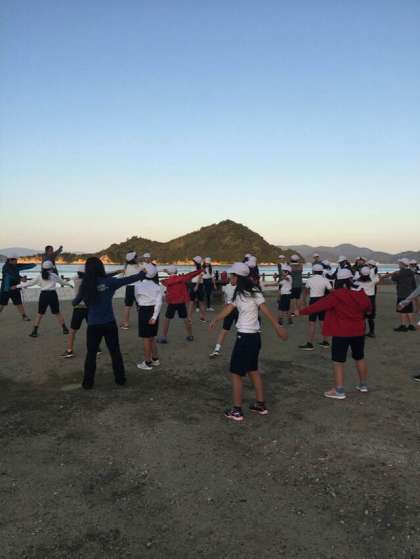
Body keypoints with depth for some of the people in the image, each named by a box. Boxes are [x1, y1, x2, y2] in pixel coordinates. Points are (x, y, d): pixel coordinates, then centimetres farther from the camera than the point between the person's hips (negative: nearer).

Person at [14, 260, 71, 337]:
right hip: (52, 294, 0)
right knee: (57, 313, 14)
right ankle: (65, 329, 17)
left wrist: (17, 286, 13)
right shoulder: (54, 275, 4)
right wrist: (69, 284, 39)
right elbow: (62, 282, 19)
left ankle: (34, 331, 4)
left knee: (40, 314, 9)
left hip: (43, 295, 0)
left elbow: (30, 282, 4)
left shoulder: (40, 276, 3)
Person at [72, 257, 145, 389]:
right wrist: (143, 273, 14)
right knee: (115, 351, 14)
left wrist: (74, 302, 30)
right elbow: (128, 280, -1)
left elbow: (75, 302, 6)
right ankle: (120, 379, 21)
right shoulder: (109, 281, -9)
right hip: (109, 323, 0)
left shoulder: (86, 285, -7)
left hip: (93, 325, 0)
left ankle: (88, 382, 16)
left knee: (91, 353, 13)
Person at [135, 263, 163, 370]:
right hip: (154, 311, 5)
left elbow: (137, 298, 8)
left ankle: (147, 363, 9)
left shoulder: (138, 284, -9)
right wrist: (154, 316, -8)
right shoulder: (157, 286, 1)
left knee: (146, 338, 2)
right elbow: (159, 302, -8)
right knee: (152, 337, 18)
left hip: (144, 311, -5)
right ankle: (155, 359, 28)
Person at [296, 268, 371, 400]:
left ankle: (339, 391, 3)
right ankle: (363, 385, 34)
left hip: (341, 333, -6)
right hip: (358, 331, 6)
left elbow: (319, 305, -18)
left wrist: (301, 311, -12)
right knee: (360, 358, 21)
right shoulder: (360, 293, 0)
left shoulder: (336, 295, -18)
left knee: (338, 361, 1)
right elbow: (368, 308, 16)